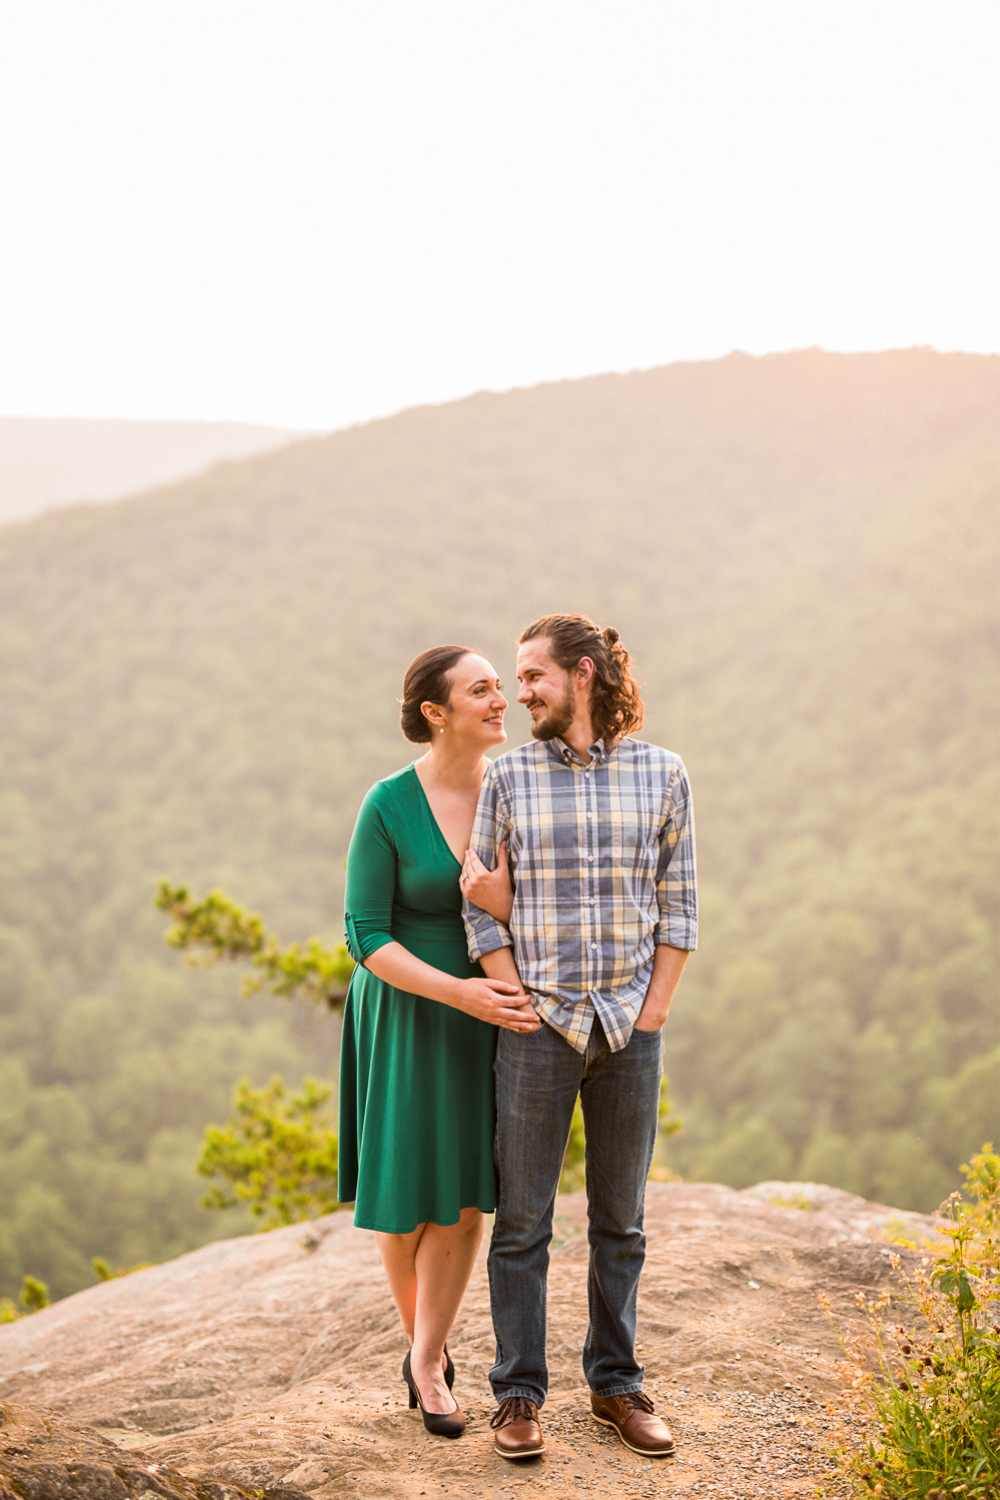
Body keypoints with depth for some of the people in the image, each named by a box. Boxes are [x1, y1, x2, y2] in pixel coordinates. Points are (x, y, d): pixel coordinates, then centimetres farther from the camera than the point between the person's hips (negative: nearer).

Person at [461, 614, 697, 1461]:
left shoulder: (661, 774, 2)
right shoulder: (509, 777, 0)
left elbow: (679, 906, 4)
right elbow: (481, 907, 1)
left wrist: (652, 1012, -2)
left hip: (630, 1031, 1)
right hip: (538, 1029, -1)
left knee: (621, 1221, 12)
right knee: (522, 1222, 4)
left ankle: (615, 1383, 26)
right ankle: (520, 1394, 17)